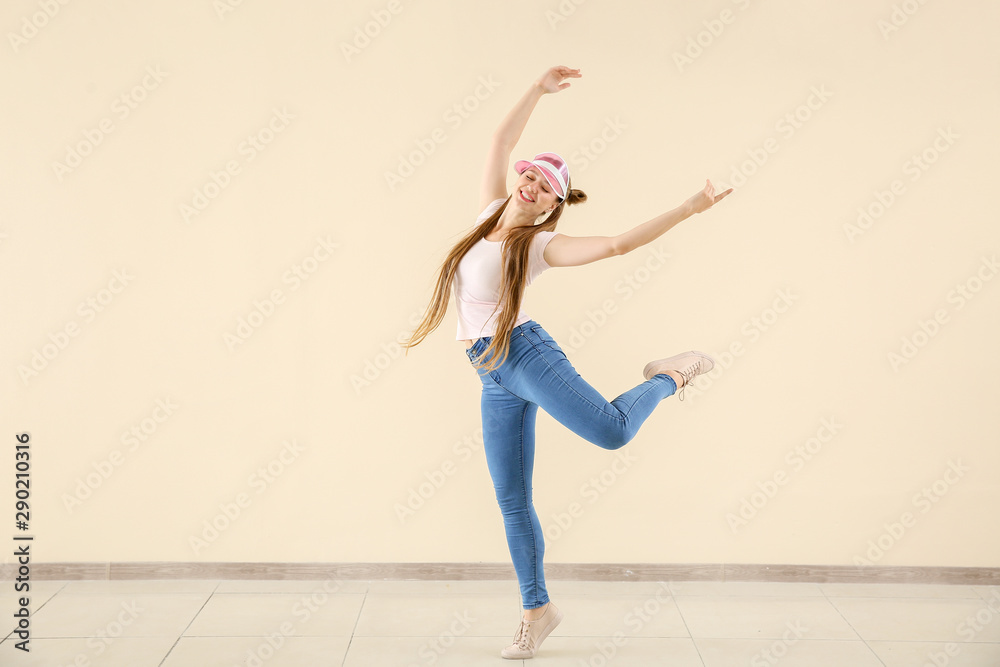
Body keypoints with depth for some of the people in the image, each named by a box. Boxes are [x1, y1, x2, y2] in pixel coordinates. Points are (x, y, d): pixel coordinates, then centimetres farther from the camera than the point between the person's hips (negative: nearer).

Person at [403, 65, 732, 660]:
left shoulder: (542, 245, -5)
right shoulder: (491, 211, 11)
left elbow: (619, 243, -14)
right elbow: (502, 141, 14)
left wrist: (689, 209, -19)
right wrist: (540, 90, 11)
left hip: (525, 353, -5)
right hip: (493, 378, 5)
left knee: (613, 431, -29)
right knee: (512, 500, 6)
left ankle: (668, 376, 3)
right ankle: (538, 609, 19)